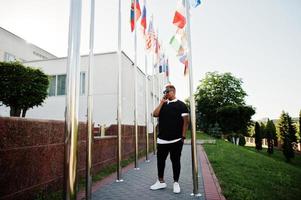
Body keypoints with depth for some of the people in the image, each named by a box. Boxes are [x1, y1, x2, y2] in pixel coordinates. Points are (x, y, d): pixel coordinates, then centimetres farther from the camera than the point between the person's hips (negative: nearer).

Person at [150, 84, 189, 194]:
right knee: (160, 160, 10)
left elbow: (185, 121, -5)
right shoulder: (163, 105, 13)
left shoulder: (181, 105, -1)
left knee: (175, 161, 6)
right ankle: (161, 181, 25)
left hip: (176, 140, -4)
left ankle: (176, 183, 22)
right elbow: (155, 114, -1)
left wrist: (183, 136, -10)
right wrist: (162, 102, -5)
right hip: (162, 139, 5)